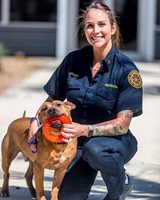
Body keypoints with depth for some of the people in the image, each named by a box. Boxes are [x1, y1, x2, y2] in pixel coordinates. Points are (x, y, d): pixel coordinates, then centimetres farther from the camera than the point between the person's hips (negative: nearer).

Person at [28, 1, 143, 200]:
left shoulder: (126, 69, -16)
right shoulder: (73, 60, -4)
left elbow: (122, 124, -20)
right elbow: (52, 100, 8)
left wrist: (85, 130, -34)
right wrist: (37, 121, -13)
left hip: (115, 141, -3)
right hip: (77, 142, 3)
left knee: (95, 149, -38)